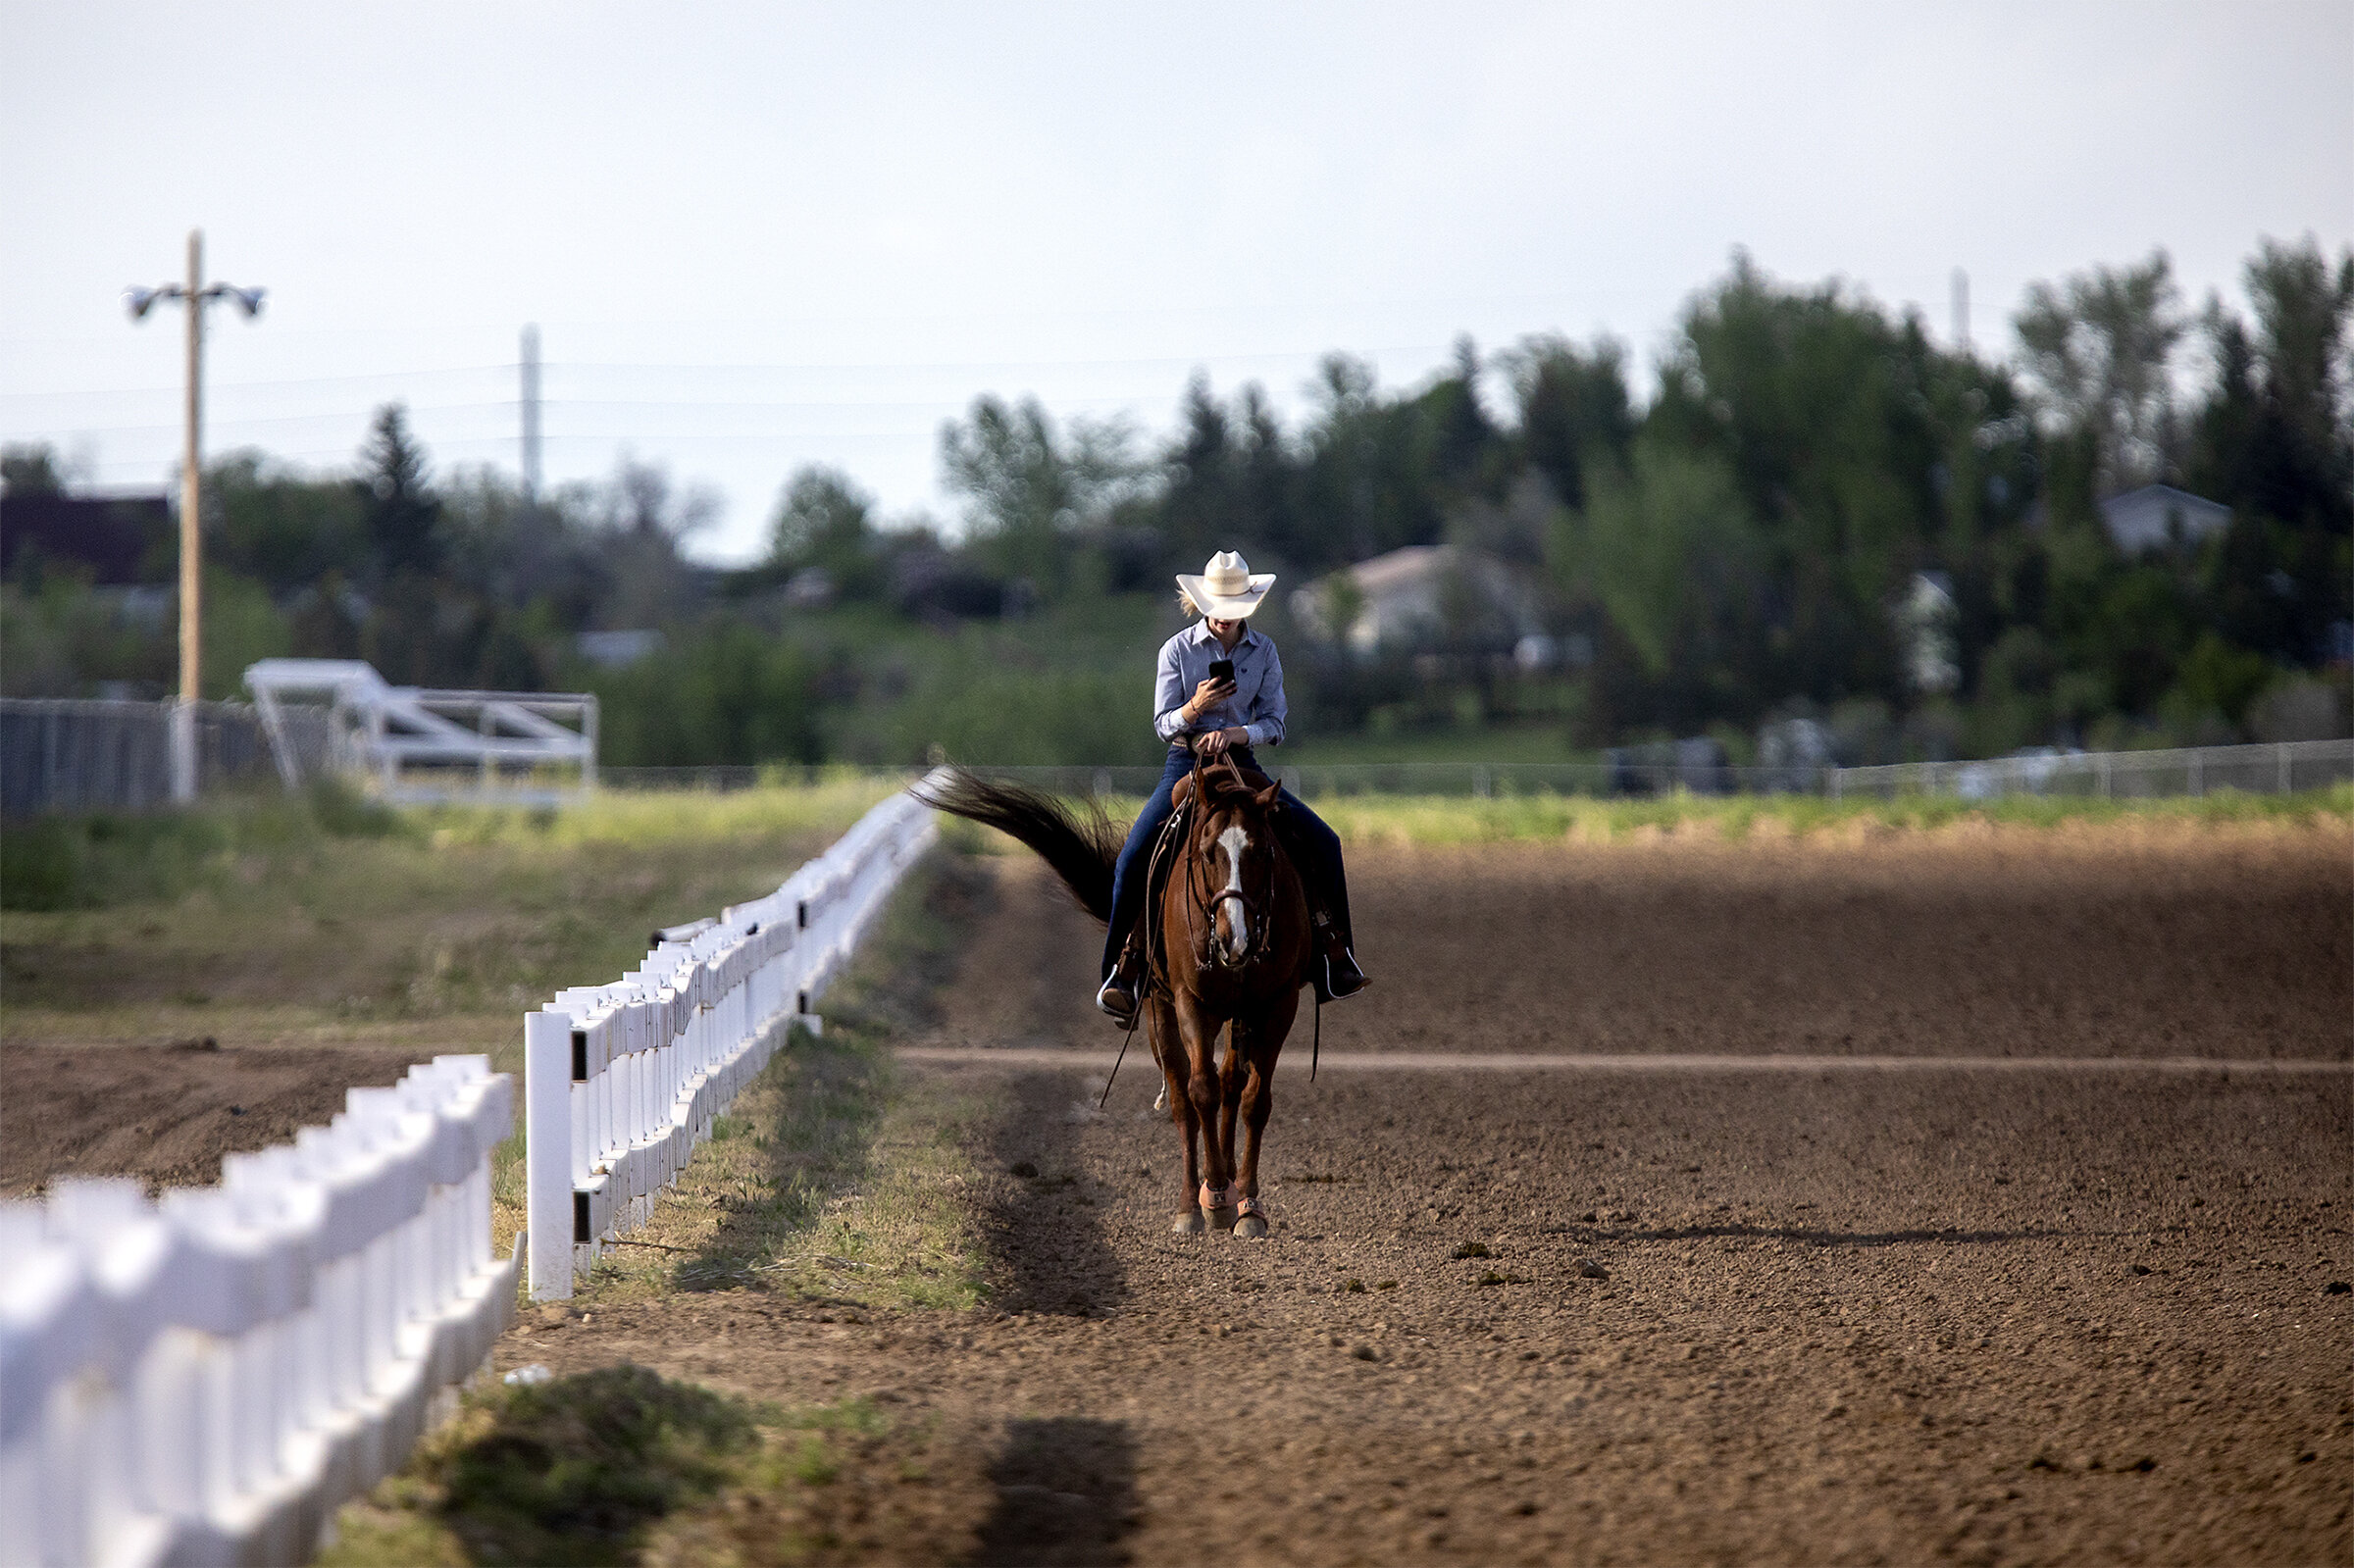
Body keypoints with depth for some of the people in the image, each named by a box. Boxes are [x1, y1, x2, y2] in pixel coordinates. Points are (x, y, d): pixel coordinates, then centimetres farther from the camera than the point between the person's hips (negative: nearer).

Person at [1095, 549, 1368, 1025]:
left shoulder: (1263, 651, 2)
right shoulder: (1177, 650, -3)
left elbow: (1274, 723, 1)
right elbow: (1163, 725, -4)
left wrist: (1233, 734, -18)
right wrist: (1195, 707, -25)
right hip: (1185, 765, -2)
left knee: (1321, 842, -12)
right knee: (1134, 857, -23)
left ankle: (1333, 955, -1)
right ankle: (1124, 971, -13)